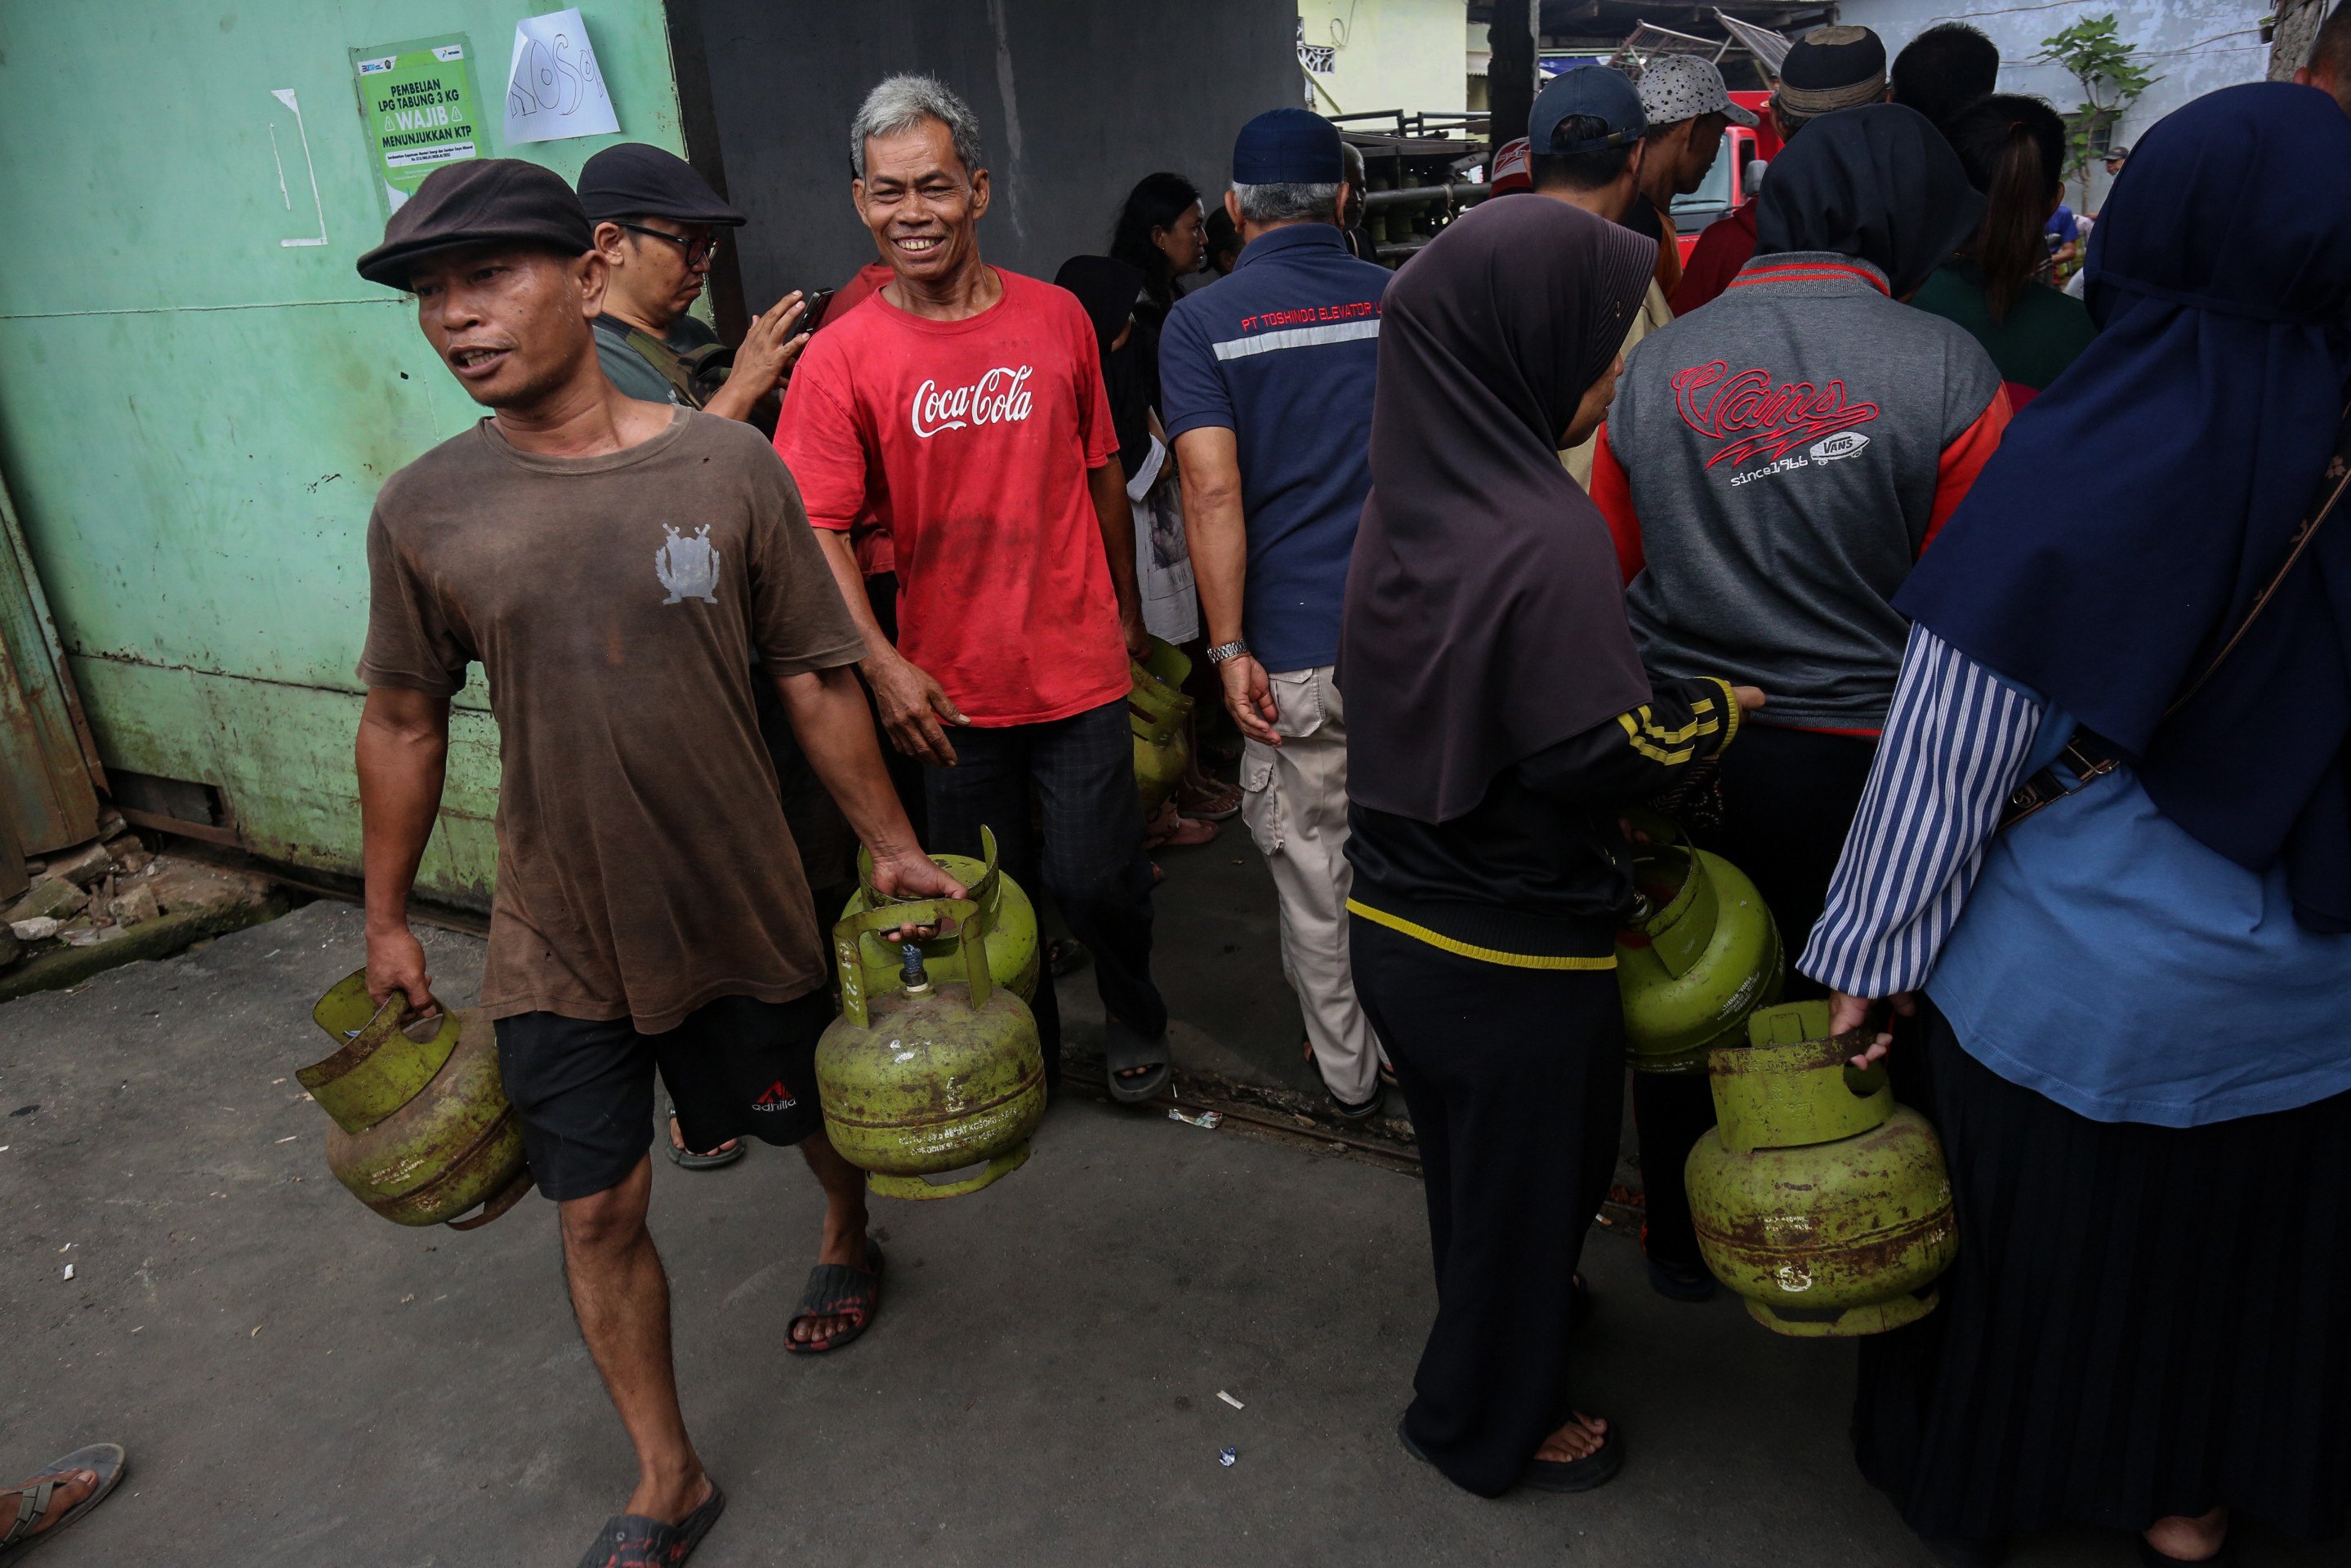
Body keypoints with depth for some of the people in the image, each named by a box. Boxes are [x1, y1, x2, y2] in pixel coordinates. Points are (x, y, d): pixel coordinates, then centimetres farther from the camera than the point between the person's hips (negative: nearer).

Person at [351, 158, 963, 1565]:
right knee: (599, 1209, 8)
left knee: (815, 1111, 21)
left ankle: (851, 1239, 57)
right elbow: (405, 720, 5)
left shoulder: (729, 467, -12)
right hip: (556, 938, 1)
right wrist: (388, 917, 11)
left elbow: (818, 682, -6)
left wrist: (893, 850, -1)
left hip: (741, 913, -1)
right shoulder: (424, 511, -6)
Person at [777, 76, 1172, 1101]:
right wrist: (883, 666, -21)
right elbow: (820, 529, -10)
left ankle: (1135, 1020, 32)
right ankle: (1029, 1056, 37)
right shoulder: (841, 356, -6)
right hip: (947, 687, 0)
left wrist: (1128, 607, 18)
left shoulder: (1057, 319, 1)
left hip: (1077, 664, 1)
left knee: (1096, 880, 1)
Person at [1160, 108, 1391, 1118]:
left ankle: (1347, 1069, 27)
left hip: (1298, 648, -2)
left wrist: (1229, 647, -11)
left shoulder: (1202, 324, -3)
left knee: (1313, 865, 12)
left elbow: (1214, 491, -13)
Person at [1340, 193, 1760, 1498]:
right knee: (1527, 1179, 16)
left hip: (1399, 922, 8)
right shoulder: (1547, 534, -26)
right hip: (1511, 951, -8)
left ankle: (1502, 1330, 54)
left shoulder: (1406, 500, -1)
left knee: (1472, 1158, 29)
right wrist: (1725, 704, -3)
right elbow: (1613, 749, -22)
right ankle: (1492, 1424, 38)